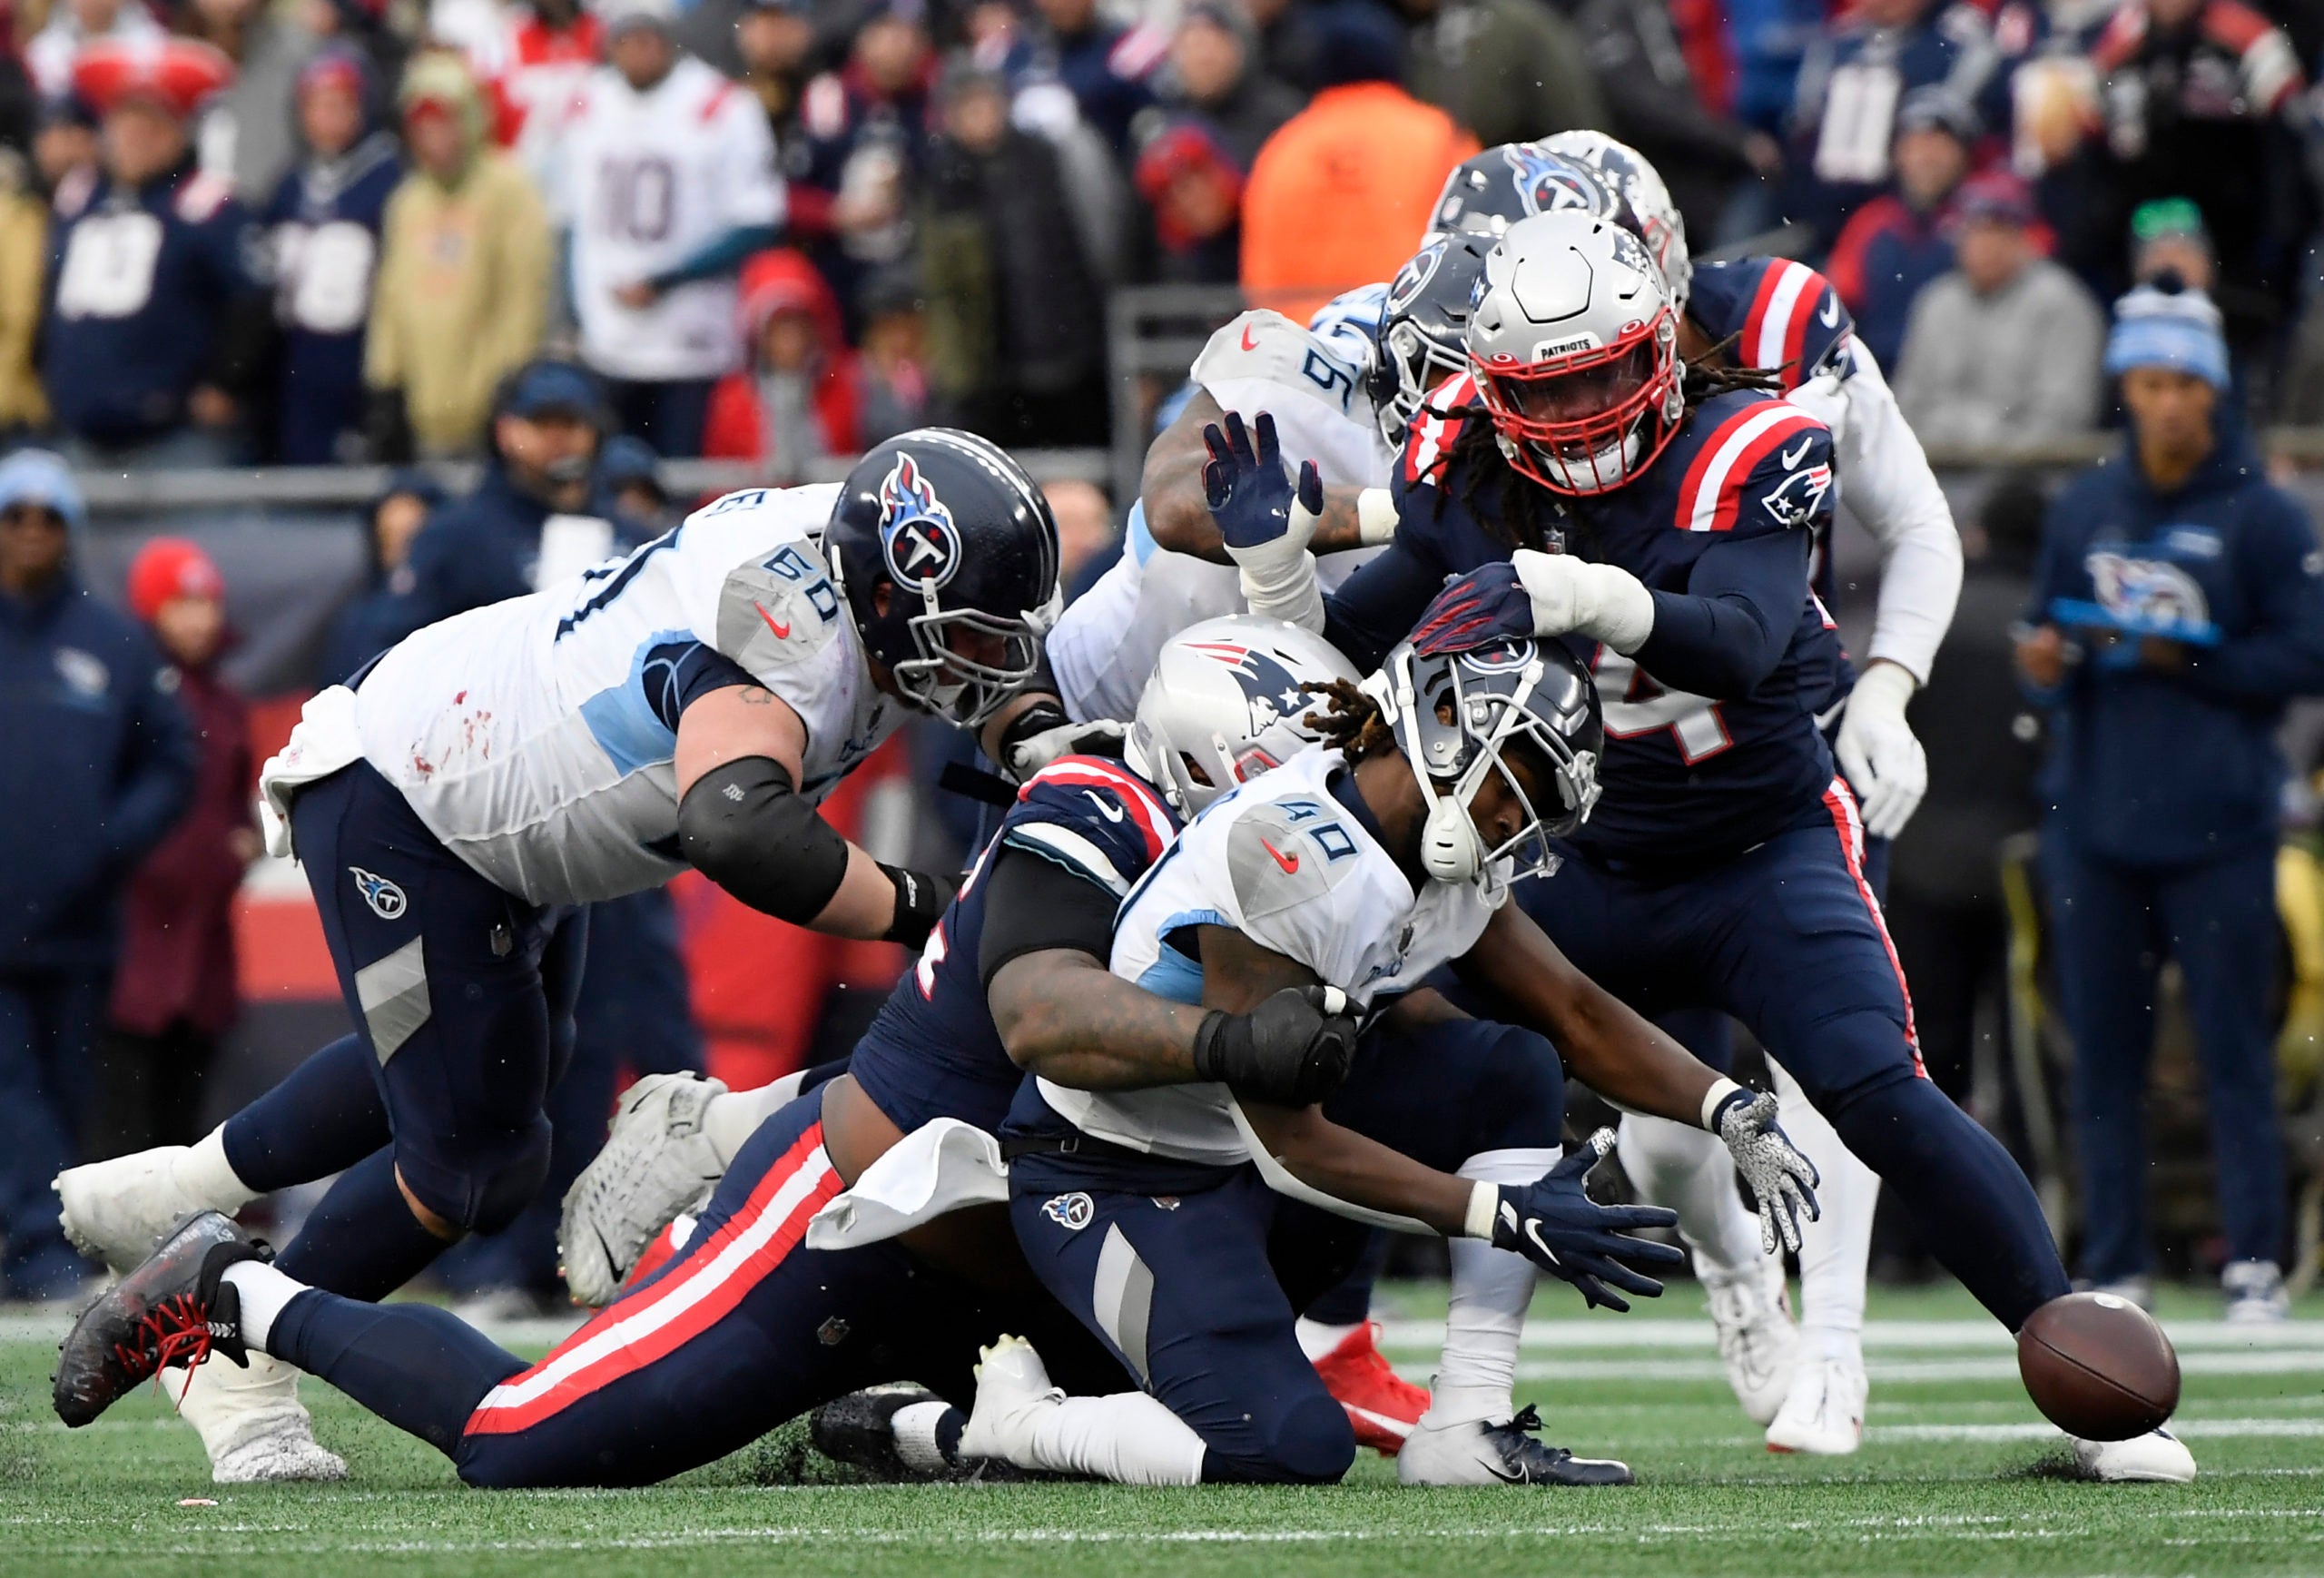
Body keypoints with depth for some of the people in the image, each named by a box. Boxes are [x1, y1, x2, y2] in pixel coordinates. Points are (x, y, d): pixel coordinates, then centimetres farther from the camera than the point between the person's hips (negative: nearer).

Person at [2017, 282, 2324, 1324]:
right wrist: (2044, 662, -4)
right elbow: (2050, 639, 20)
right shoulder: (2082, 511, 13)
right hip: (2092, 822, 4)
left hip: (2216, 827, -4)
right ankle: (2116, 1267, 11)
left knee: (2233, 1051, -5)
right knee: (2101, 1056, 5)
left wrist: (2182, 660, -14)